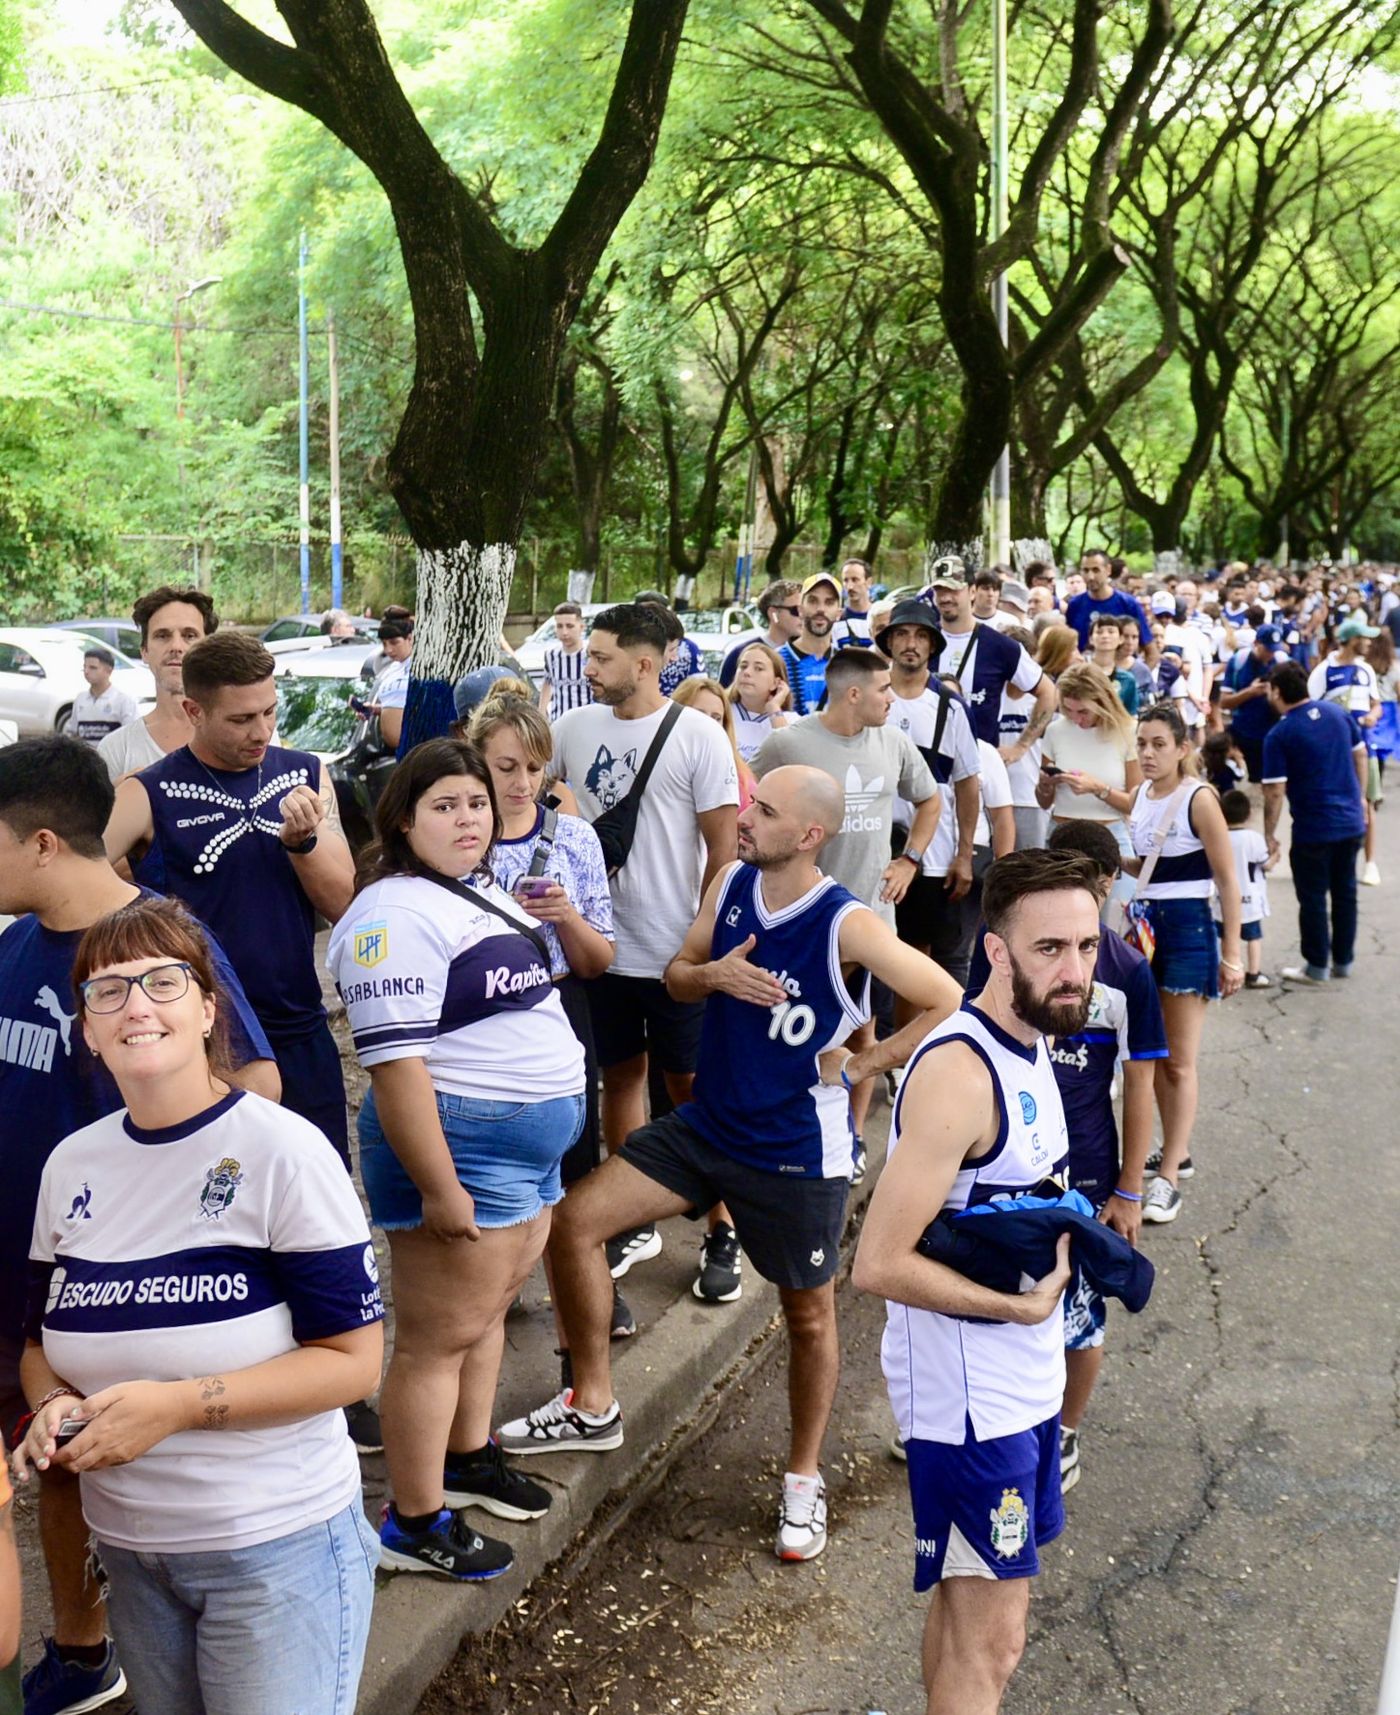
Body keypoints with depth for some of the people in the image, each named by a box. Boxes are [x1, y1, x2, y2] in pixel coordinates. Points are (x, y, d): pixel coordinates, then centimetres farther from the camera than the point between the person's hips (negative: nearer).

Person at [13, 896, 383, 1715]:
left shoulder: (282, 1150, -14)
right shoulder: (71, 1166, 3)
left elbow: (353, 1360, -15)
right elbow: (44, 1342, 14)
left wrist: (176, 1404, -23)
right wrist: (55, 1405, -9)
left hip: (276, 1543, -5)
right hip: (127, 1546, 5)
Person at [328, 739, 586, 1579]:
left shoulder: (485, 893, 13)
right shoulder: (398, 913, -19)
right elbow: (395, 1061, -24)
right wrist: (439, 1188, -25)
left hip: (528, 1146, 10)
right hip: (458, 1144, -10)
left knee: (490, 1308, 20)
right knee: (440, 1337, -1)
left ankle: (468, 1460, 37)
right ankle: (416, 1526, 11)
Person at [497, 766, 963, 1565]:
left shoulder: (848, 926, -22)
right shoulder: (731, 884, -3)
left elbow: (947, 1003, -18)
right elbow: (677, 977, 8)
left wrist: (862, 1064, -14)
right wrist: (711, 973, -15)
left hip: (798, 1150, -6)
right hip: (705, 1127, 6)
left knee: (810, 1315, 11)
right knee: (576, 1220, -1)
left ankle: (805, 1478, 34)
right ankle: (593, 1407, 17)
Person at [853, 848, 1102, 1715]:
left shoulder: (1029, 1043, 5)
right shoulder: (959, 1073, -25)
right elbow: (880, 1263, -27)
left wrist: (1060, 1236, 1)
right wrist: (1022, 1306, -18)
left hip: (1025, 1377, 9)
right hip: (968, 1391, -9)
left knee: (968, 1605, 22)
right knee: (990, 1641, 2)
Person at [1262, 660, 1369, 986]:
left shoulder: (1279, 736, -15)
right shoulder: (1339, 714, 1)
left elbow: (1275, 792, -15)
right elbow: (1360, 755, 12)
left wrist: (1269, 836, -6)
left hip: (1313, 831, -6)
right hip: (1352, 822, 6)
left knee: (1313, 899, 8)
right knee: (1345, 892, 17)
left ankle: (1317, 967, 16)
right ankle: (1343, 960, 27)